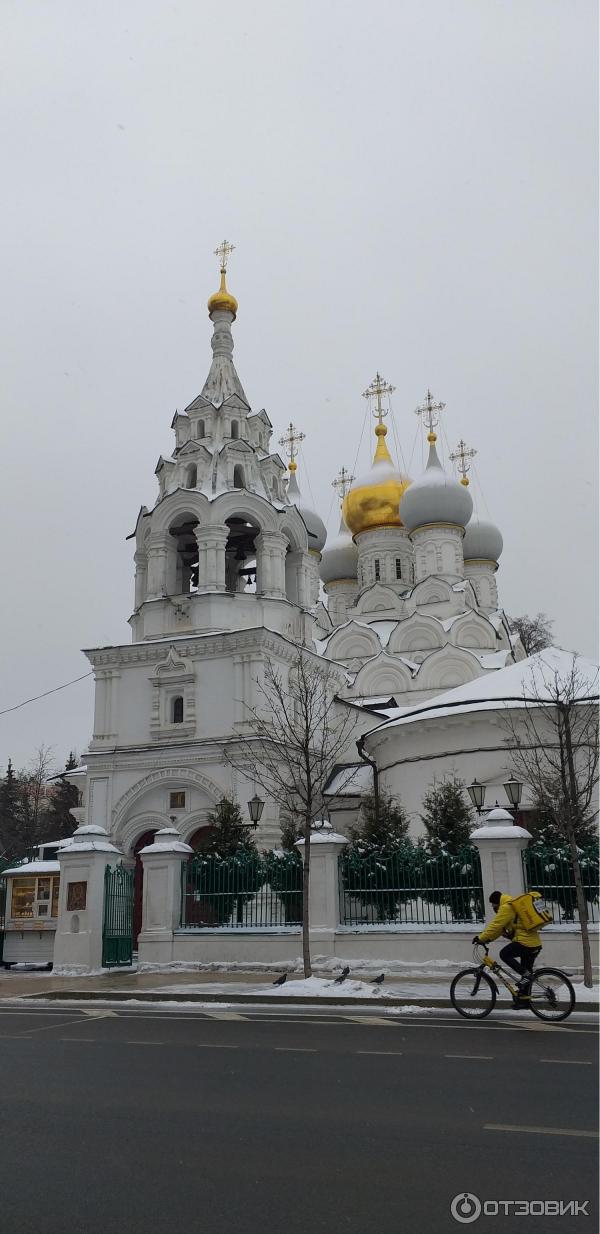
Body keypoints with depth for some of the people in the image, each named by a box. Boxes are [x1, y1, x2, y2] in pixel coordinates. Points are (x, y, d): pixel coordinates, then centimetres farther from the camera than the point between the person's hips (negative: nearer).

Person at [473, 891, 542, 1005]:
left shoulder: (506, 907, -11)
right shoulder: (514, 906, 22)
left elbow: (496, 925, -14)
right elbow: (500, 927, 23)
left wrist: (481, 938, -7)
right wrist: (488, 938, 16)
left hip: (526, 942, -10)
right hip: (535, 943, 10)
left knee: (504, 954, -3)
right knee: (526, 970, 16)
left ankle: (525, 974, -8)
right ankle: (524, 999, 22)